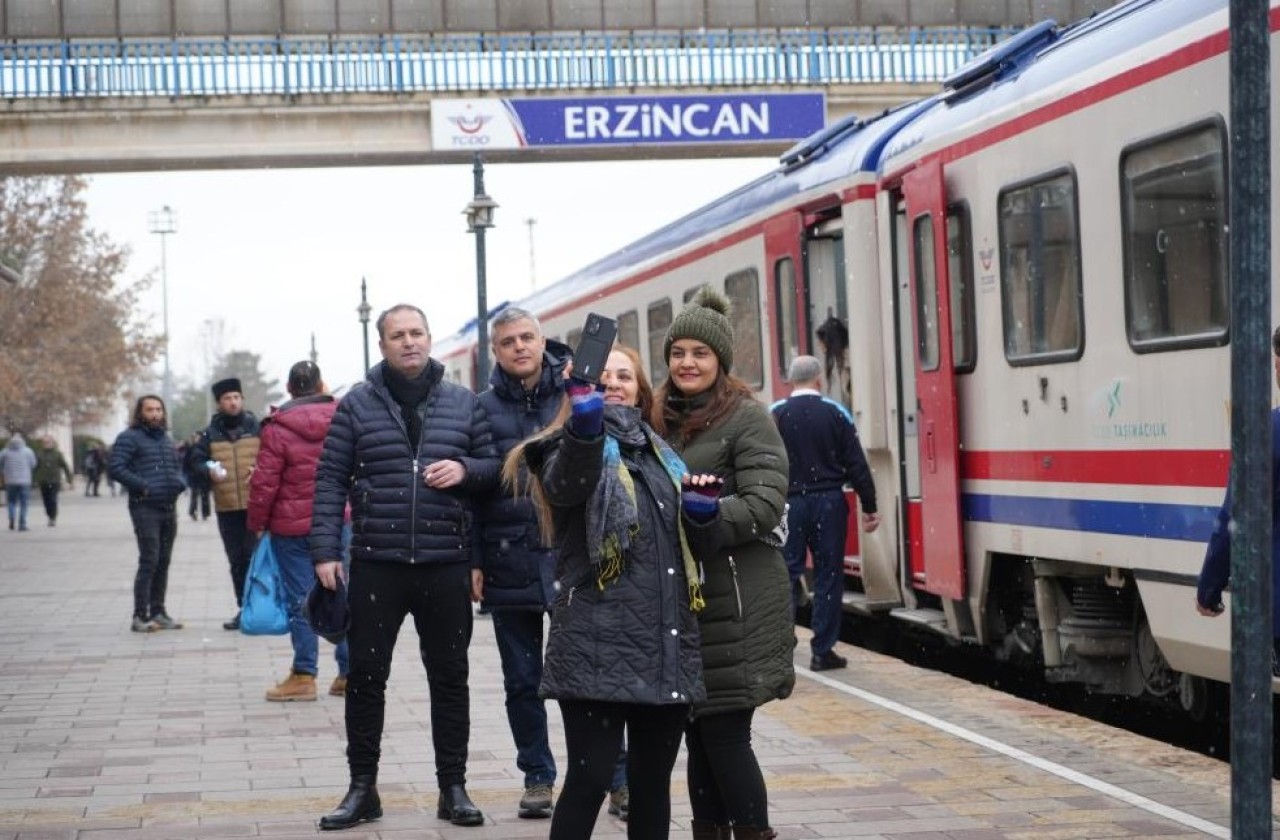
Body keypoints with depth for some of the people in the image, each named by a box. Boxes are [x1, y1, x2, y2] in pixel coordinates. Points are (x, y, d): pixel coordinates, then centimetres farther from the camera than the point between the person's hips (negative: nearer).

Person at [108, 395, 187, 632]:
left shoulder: (166, 439, 18)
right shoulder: (129, 438, -5)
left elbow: (177, 466, 28)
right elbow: (115, 468, -14)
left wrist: (179, 481, 6)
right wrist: (142, 486, -18)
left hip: (169, 507, 7)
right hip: (145, 508, -7)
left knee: (163, 562, 10)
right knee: (149, 561, -12)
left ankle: (158, 613, 18)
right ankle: (140, 616, -9)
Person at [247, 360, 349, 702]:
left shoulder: (277, 429, -10)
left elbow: (264, 482, -9)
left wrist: (257, 523, 2)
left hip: (293, 527, -4)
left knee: (300, 600, 2)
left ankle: (304, 675, 4)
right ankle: (349, 672, 11)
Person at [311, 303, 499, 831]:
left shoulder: (465, 405, 7)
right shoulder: (357, 405, 2)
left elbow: (495, 467, 11)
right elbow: (330, 480, 1)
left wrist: (466, 470, -11)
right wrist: (325, 550, -7)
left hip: (446, 568, 1)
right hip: (377, 566, -1)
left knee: (450, 677, 7)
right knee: (365, 677, 3)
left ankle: (453, 787, 17)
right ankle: (362, 788, 14)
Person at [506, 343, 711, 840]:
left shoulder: (659, 453, 18)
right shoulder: (572, 446, -1)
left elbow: (692, 541, 23)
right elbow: (566, 484, -28)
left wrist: (701, 507, 0)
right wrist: (586, 416, -47)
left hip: (668, 646, 6)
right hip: (599, 645, -6)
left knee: (652, 781, 11)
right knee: (589, 779, -10)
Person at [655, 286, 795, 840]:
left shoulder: (747, 418, -5)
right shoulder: (662, 421, 13)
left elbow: (764, 506, -15)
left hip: (737, 604, -6)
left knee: (725, 733, -5)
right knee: (698, 734, 9)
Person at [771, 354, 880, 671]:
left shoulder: (774, 415, -1)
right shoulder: (836, 413, -1)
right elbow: (856, 463, -1)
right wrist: (869, 507, 5)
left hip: (788, 504, 0)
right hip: (829, 502, 0)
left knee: (786, 572, 4)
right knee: (828, 576, 6)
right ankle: (822, 650, 7)